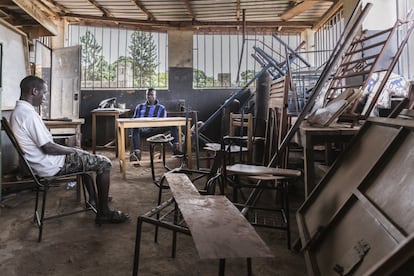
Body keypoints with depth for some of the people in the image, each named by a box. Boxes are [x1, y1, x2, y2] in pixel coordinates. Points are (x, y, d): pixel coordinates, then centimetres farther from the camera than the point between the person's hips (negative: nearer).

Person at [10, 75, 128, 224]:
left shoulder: (17, 111, 9)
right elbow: (47, 147, -26)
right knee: (104, 163, -8)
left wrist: (69, 149, 10)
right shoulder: (29, 113, -24)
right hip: (51, 166, -11)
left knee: (85, 155, 29)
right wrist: (71, 150, -10)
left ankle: (93, 198, 33)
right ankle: (103, 213, 0)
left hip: (40, 162, 11)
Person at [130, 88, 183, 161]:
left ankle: (175, 149, -33)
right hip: (143, 129, 0)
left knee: (173, 125, -25)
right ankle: (137, 153, -54)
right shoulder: (140, 107, 24)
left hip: (156, 129, 0)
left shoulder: (161, 108, 20)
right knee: (135, 129, -39)